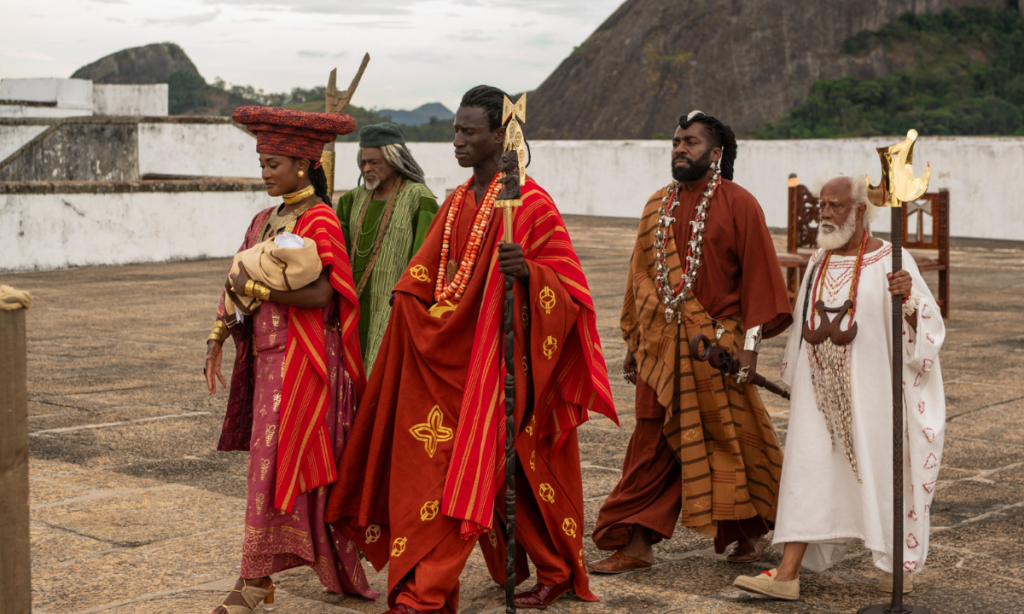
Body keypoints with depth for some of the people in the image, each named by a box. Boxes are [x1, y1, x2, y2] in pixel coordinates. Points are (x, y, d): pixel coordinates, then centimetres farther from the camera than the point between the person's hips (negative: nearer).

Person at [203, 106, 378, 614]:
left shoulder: (320, 221, -12)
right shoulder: (267, 219, 13)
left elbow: (320, 293, -23)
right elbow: (240, 282, 16)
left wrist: (255, 286, -19)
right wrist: (218, 337, 7)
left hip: (301, 358, -8)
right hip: (267, 355, 8)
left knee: (276, 463, -7)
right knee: (298, 464, 13)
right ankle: (336, 568, 24)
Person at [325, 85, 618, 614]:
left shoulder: (529, 203, -10)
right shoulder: (457, 204, 13)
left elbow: (568, 283, -13)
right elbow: (422, 281, 20)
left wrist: (527, 272, -32)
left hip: (505, 359, -7)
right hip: (451, 354, 7)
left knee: (518, 467, -1)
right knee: (430, 462, 5)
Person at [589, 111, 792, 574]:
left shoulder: (738, 205, -4)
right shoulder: (657, 207, 11)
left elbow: (758, 276, -5)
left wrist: (750, 343, -11)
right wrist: (633, 343, 14)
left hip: (716, 345, -4)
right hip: (662, 345, 4)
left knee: (728, 440, 6)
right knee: (652, 444, 3)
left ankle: (751, 530, 27)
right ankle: (635, 544, 7)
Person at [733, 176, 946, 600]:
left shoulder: (890, 261, -9)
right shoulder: (820, 260, 8)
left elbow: (926, 328, -14)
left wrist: (908, 298, -34)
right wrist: (799, 384, 21)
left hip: (869, 390, -5)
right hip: (820, 391, 5)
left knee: (881, 471, 6)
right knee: (808, 472, -2)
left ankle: (898, 563, 28)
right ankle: (788, 574, -5)